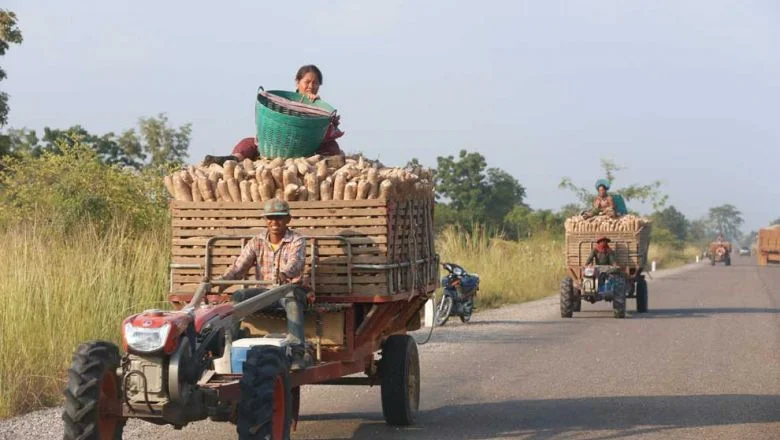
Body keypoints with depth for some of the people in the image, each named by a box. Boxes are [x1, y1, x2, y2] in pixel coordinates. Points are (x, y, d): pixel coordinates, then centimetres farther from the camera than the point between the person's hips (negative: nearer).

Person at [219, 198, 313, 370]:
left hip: (290, 289, -4)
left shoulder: (297, 241, -5)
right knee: (238, 296, -24)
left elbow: (295, 263, -26)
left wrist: (284, 274, -50)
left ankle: (297, 352, -50)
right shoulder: (257, 242, 6)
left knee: (293, 299, -40)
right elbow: (238, 267, -2)